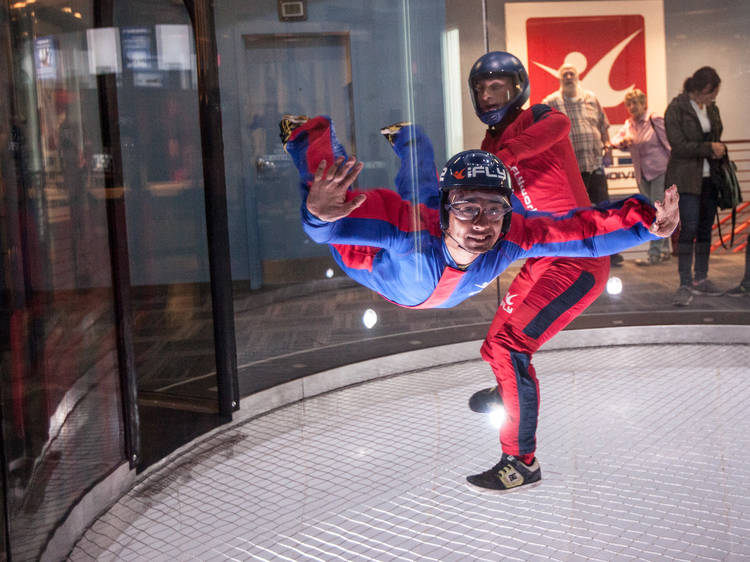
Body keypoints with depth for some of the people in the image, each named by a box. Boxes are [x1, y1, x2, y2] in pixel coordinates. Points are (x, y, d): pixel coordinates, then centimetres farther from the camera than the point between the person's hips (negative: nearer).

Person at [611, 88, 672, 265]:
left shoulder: (655, 120, -9)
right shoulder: (628, 125, 10)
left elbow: (669, 143, -9)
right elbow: (614, 141, 2)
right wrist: (623, 141, -20)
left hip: (660, 171, -7)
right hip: (642, 174, 7)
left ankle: (654, 254, -11)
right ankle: (664, 250, 23)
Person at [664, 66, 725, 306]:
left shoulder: (712, 108, 11)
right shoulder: (676, 108, -9)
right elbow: (679, 145, -15)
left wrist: (719, 149, 1)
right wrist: (709, 148, -12)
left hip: (709, 178, 6)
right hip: (686, 179, -6)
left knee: (705, 228, 9)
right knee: (689, 227, -11)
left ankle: (700, 279, 18)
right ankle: (685, 284, -8)